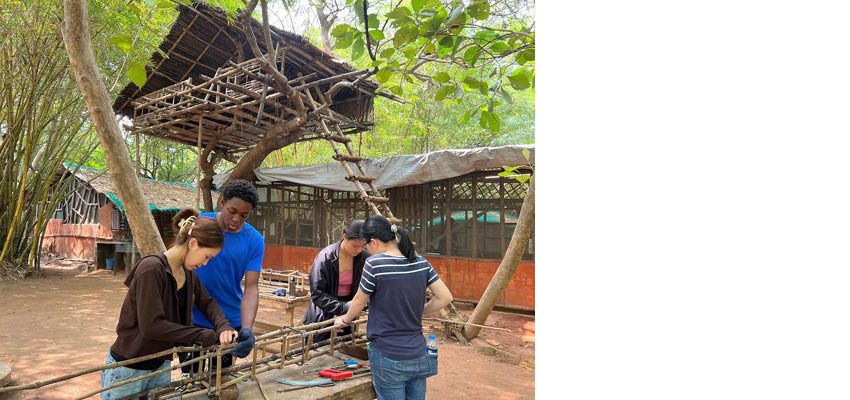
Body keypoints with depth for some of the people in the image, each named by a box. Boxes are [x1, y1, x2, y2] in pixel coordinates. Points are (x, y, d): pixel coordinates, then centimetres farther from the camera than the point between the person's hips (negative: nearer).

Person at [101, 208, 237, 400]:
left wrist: (223, 327, -13)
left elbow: (207, 303, 8)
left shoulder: (188, 273, 0)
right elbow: (151, 325, -29)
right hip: (128, 369, -7)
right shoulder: (151, 268, -24)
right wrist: (207, 335, -25)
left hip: (161, 366, 7)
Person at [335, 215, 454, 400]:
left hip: (388, 358, -5)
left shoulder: (374, 263, -16)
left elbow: (359, 301, -3)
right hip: (418, 356, 5)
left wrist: (345, 320, 17)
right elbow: (445, 297, 1)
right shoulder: (421, 262, -1)